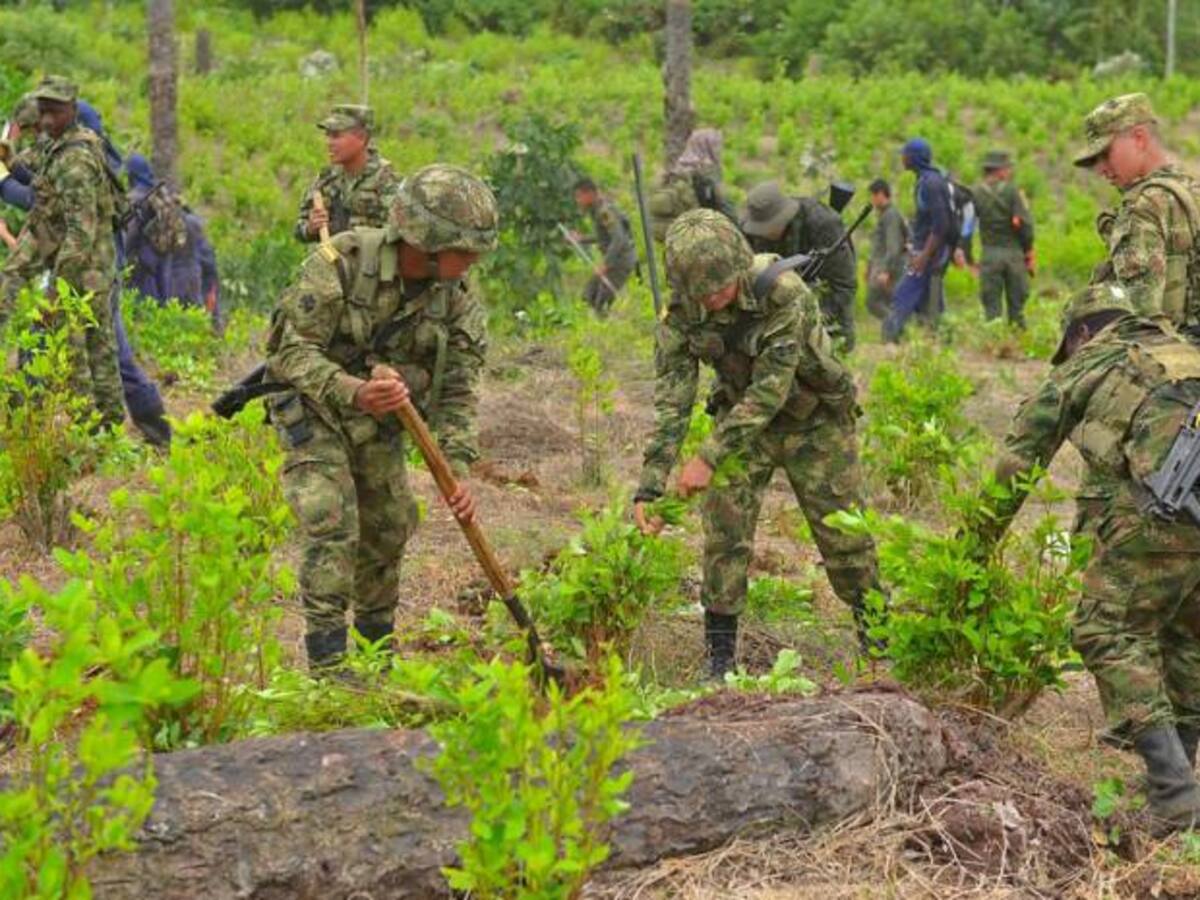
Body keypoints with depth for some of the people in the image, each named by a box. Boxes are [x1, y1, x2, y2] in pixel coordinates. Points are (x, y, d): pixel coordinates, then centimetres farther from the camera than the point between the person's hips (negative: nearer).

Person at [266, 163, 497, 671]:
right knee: (331, 525, -18)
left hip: (381, 417, 6)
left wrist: (457, 469, -21)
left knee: (390, 526, 11)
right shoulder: (341, 264, -30)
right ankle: (327, 659, -17)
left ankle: (378, 639, 33)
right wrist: (354, 391, -45)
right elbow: (292, 349, -28)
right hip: (313, 406, -5)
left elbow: (457, 389, -9)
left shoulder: (456, 297, -14)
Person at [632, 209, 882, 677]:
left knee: (844, 534, 4)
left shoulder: (783, 293, -34)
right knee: (724, 534, -7)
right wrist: (650, 485, -25)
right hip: (742, 419, 3)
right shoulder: (682, 313, -19)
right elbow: (671, 399, -18)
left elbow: (770, 389, -33)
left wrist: (709, 456, -35)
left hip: (813, 422, -3)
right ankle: (720, 657, 2)